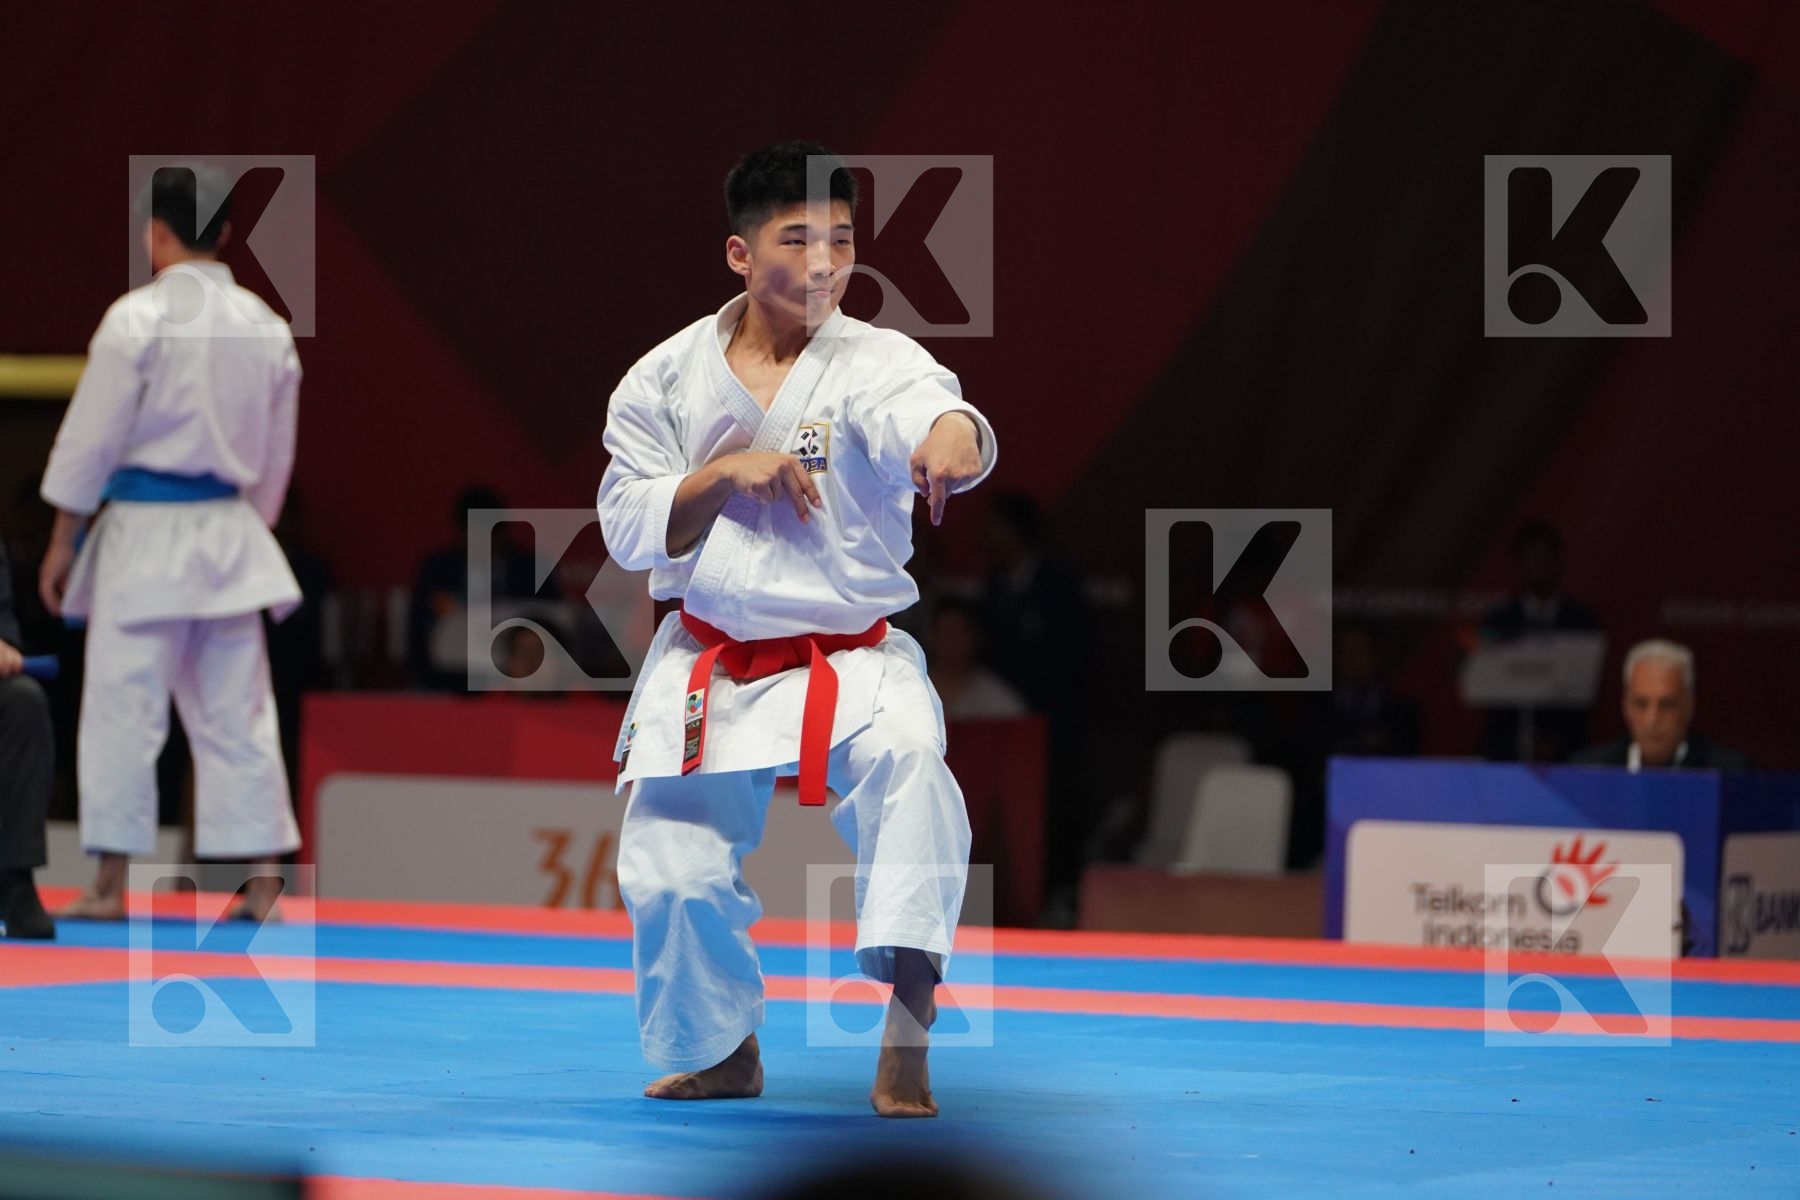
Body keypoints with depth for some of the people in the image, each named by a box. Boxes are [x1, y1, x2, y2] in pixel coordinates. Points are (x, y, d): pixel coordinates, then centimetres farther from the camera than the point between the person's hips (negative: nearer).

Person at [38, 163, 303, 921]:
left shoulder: (139, 318, -10)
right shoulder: (267, 327, 7)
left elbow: (90, 439, -8)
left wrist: (61, 543, -1)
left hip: (145, 537, -5)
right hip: (230, 538, 5)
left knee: (124, 705, 0)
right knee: (237, 710, 9)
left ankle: (111, 881, 1)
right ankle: (261, 875, 8)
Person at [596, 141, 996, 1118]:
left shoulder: (874, 362, -11)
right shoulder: (668, 378, -1)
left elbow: (923, 408, -35)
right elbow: (629, 531, -1)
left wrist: (952, 436, -60)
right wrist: (723, 472, -18)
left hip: (852, 656, -3)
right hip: (708, 662, 3)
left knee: (908, 760, -33)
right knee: (671, 872, 3)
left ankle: (907, 1019, -32)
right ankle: (721, 1051, 32)